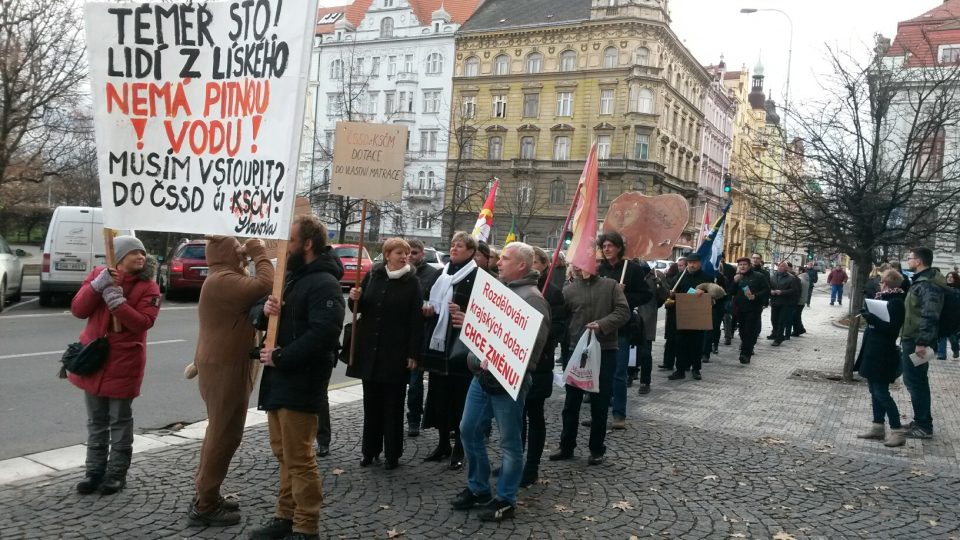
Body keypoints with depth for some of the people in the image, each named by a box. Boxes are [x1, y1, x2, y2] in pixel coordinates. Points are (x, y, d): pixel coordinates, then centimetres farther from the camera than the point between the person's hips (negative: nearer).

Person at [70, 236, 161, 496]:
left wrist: (117, 301, -28)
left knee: (120, 421, 7)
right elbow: (78, 310, -5)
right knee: (96, 421, 14)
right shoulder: (98, 274, 1)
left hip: (124, 362, -3)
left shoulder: (148, 287, -8)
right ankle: (94, 471, 25)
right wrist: (97, 285, -19)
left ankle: (116, 473, 18)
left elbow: (143, 322, -18)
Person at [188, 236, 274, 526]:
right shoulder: (223, 280, -20)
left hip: (222, 365, 11)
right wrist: (260, 254, -17)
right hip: (223, 369, -11)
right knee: (224, 435, -4)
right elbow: (264, 286, -30)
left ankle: (207, 496, 29)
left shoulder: (224, 280, 17)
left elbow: (253, 291, 14)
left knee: (219, 432, 20)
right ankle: (205, 507, 5)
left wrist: (254, 256, 3)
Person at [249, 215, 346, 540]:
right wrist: (264, 309, -7)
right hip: (278, 380, 9)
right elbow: (255, 314, 17)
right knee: (283, 454, 17)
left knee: (299, 458, -3)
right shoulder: (290, 277, 16)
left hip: (300, 385, -9)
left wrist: (280, 357, -21)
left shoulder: (324, 283, -14)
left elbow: (323, 333, -26)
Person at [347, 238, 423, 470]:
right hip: (369, 349, 3)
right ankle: (369, 450, 23)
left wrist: (414, 353, -14)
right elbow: (359, 308, 13)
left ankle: (392, 453, 14)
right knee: (371, 401, 11)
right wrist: (355, 299, -10)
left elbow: (416, 320, -8)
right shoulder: (372, 275, 4)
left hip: (396, 353, -3)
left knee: (393, 404, 4)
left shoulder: (412, 281, -4)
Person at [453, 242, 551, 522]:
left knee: (510, 443, 5)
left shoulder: (532, 298, -16)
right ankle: (478, 488, 32)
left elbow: (534, 343, -24)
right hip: (481, 377, 9)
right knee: (469, 431, 16)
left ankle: (505, 500, 19)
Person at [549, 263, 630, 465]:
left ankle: (597, 449, 22)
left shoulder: (611, 285, 2)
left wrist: (602, 324, -19)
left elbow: (623, 312, -5)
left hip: (605, 352, -1)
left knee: (600, 404, 8)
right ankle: (567, 446, 24)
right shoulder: (569, 290, 2)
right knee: (571, 403, 10)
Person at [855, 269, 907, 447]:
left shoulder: (895, 302, -15)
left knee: (881, 393, -6)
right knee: (875, 391, 15)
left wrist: (871, 318, -24)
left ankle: (897, 431, 2)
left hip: (882, 355, -10)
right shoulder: (883, 298, 11)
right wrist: (868, 315, 3)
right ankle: (877, 427, 23)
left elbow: (891, 327, -23)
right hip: (873, 352, 10)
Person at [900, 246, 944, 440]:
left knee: (916, 382, -3)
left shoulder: (928, 284, -18)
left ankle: (924, 426, 5)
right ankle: (921, 421, 27)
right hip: (912, 339, 10)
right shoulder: (921, 281, 15)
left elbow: (930, 315, -26)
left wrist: (922, 342, -29)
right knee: (914, 381, 17)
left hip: (916, 341, -10)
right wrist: (907, 338, 20)